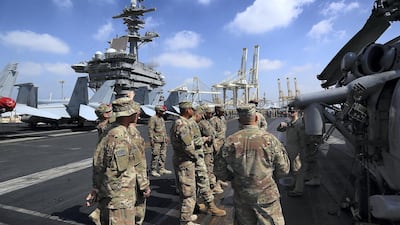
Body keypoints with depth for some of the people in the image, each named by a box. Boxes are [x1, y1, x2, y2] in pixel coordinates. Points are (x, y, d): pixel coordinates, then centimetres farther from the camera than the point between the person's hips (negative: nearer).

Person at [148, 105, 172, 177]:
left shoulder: (162, 118, 15)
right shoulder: (153, 119, -11)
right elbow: (150, 130, -14)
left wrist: (166, 137, 19)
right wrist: (151, 140, -17)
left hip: (163, 141, 9)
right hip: (156, 141, -9)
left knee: (163, 155, 12)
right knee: (155, 156, -4)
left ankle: (162, 169, 22)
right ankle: (153, 171, 5)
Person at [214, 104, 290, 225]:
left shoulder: (230, 142, -8)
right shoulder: (269, 139, -12)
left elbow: (219, 171, -1)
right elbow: (283, 169, -5)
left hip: (241, 196, 2)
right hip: (266, 195, -2)